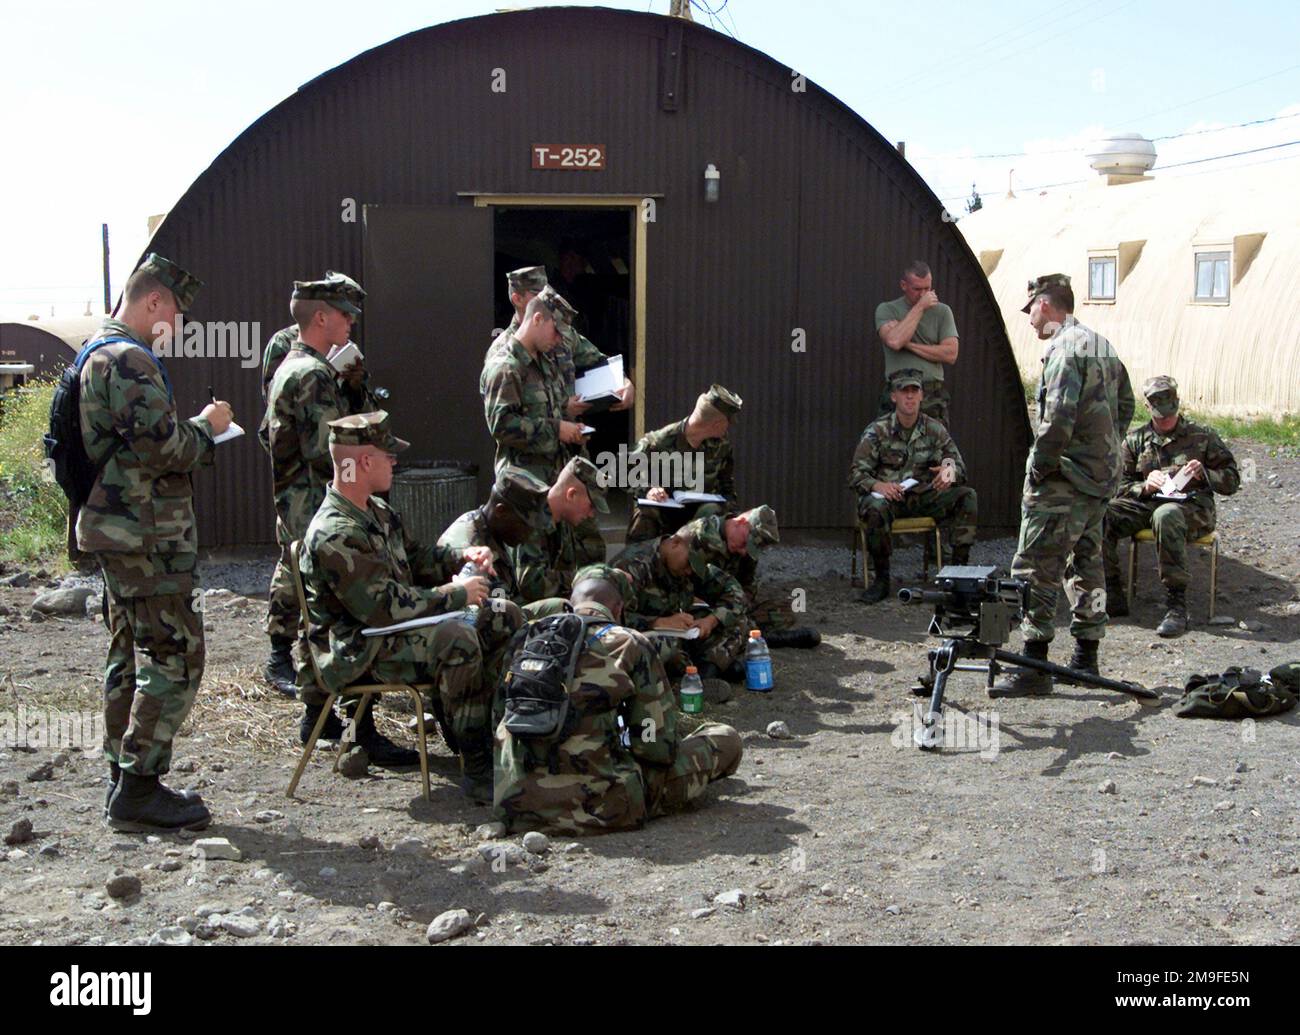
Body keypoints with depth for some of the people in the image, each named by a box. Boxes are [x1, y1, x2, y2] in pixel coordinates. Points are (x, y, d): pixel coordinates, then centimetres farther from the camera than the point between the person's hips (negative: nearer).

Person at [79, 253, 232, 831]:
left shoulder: (96, 353, 18)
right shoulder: (130, 360, -16)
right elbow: (161, 447, -22)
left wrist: (194, 433, 13)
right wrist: (207, 426, -5)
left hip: (114, 529, 11)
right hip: (148, 534, -11)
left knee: (130, 657, 15)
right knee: (175, 659, -7)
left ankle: (124, 781, 23)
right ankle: (139, 789, -4)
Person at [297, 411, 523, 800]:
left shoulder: (375, 510, 11)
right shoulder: (334, 536, -22)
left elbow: (415, 557, 24)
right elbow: (385, 607, -27)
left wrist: (461, 557, 5)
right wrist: (455, 593, -19)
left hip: (396, 630, 10)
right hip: (360, 652, -10)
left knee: (504, 617, 5)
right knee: (456, 638, -35)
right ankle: (477, 769, -28)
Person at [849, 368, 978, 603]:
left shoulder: (935, 429, 5)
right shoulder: (877, 431, -3)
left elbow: (959, 466, 5)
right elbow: (856, 474, -7)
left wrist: (950, 470, -22)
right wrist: (877, 485, -30)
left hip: (924, 498, 3)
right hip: (888, 496, -3)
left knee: (967, 496, -20)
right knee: (873, 506, -38)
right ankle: (881, 579, -21)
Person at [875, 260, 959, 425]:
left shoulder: (942, 311, 10)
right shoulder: (886, 310, 4)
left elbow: (950, 354, -1)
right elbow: (894, 341, -17)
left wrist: (909, 345, -6)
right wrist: (920, 307, -10)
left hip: (933, 398, 1)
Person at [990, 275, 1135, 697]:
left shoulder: (1065, 348, -15)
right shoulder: (1103, 345, 15)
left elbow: (1058, 417, -24)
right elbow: (1125, 405, 20)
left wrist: (1038, 468, -14)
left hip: (1064, 481, -10)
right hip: (1102, 477, 10)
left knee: (1036, 569, -7)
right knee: (1087, 563, 16)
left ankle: (1034, 665, -8)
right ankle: (1086, 656, 23)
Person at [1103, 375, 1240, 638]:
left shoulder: (1202, 436, 10)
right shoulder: (1135, 440, 15)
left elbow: (1232, 480, 10)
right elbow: (1122, 486, 13)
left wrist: (1204, 474, -11)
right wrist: (1145, 486, -9)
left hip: (1191, 506, -3)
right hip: (1146, 504, 3)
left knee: (1166, 516, -41)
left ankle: (1177, 605, -38)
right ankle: (1113, 596, -22)